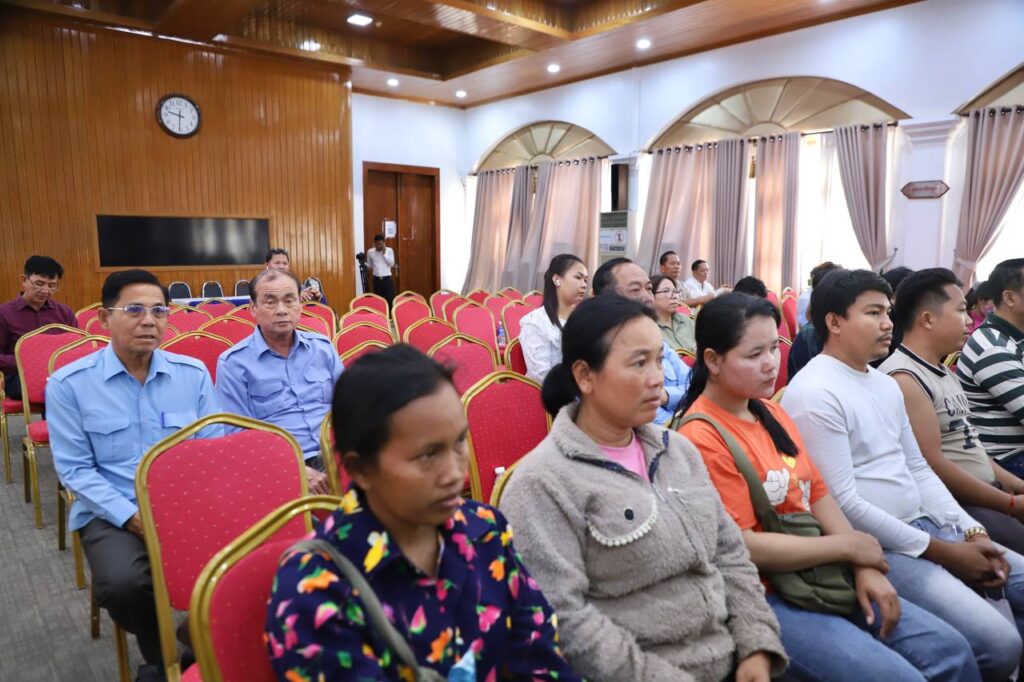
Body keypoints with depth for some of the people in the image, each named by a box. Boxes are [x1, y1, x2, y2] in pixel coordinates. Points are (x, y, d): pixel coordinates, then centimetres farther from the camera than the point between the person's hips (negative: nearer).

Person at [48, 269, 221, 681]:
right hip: (112, 514, -1)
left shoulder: (193, 373, 5)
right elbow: (75, 469, -3)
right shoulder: (69, 384, -1)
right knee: (122, 584, -30)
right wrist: (131, 516, -15)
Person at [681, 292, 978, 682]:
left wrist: (863, 567, -5)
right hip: (762, 596, -8)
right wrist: (847, 546, -11)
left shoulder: (770, 413, 9)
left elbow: (817, 493, 9)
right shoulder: (702, 439, -20)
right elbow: (742, 548, -21)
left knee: (951, 650, 7)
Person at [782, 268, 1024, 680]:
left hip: (924, 524, 10)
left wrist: (972, 532, 2)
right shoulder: (813, 393, -18)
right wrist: (940, 551, -14)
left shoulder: (885, 383, 12)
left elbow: (918, 469, 16)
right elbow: (843, 504, -20)